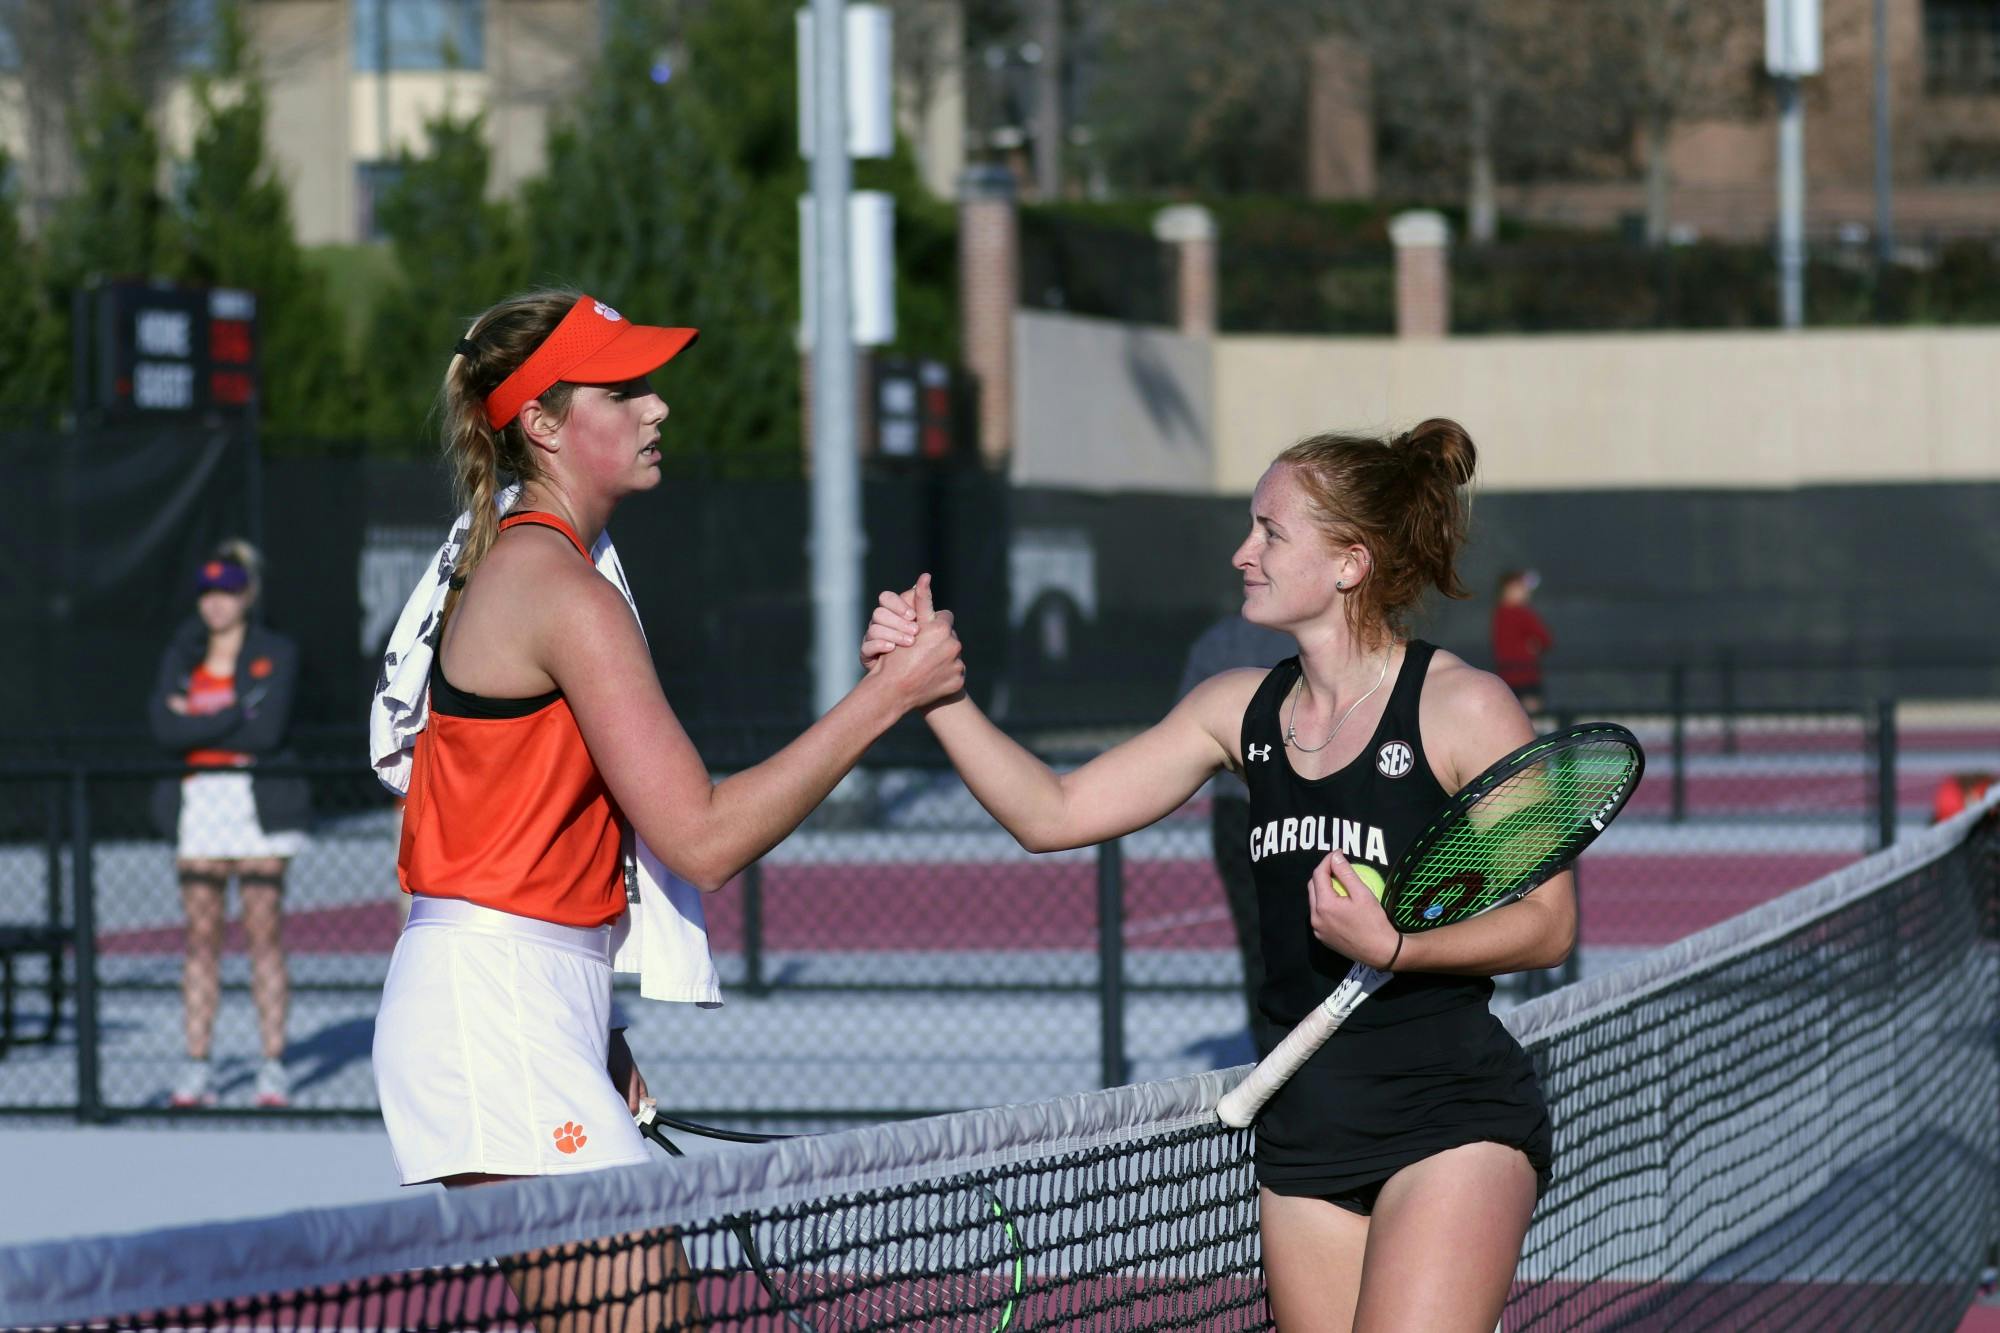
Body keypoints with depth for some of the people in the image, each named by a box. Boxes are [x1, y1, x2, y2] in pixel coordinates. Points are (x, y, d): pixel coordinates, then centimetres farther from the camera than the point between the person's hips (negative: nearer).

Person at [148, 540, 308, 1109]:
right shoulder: (181, 656, 11)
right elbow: (164, 726, -4)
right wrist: (235, 715, -11)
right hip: (197, 804, 3)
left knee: (264, 933, -3)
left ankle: (274, 1067, 0)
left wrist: (197, 723, -6)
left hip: (258, 805, -3)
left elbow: (268, 732, -12)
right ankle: (197, 1067, 3)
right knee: (201, 935, 2)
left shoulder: (276, 654, 0)